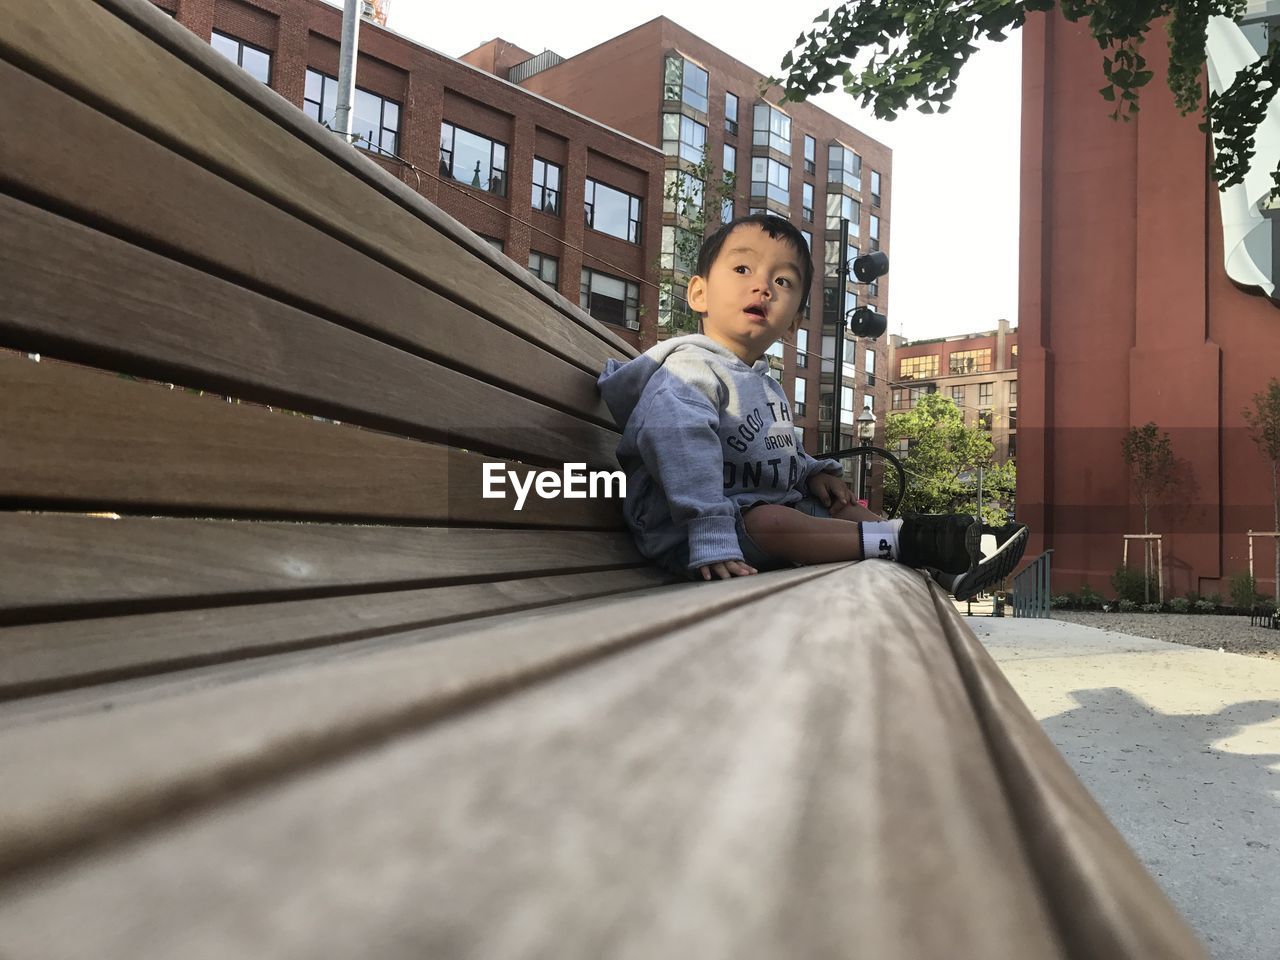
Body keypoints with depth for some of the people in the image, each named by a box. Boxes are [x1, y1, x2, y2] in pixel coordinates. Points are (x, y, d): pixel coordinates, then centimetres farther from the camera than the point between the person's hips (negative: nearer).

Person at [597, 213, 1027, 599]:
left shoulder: (766, 386, 19)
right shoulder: (690, 370, -15)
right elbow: (684, 453, -31)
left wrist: (813, 472, 10)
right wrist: (711, 539, -40)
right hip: (683, 534, -10)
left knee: (843, 508, 6)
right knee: (771, 522, -34)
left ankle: (943, 567, -5)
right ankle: (908, 538, -34)